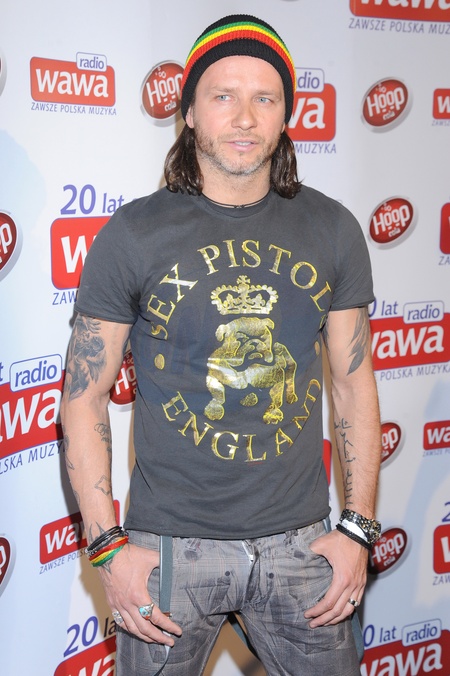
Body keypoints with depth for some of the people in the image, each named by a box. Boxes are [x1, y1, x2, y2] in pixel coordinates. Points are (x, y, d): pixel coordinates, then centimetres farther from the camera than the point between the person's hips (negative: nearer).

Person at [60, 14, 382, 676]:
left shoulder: (332, 229, 1)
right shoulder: (131, 235, -6)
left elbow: (354, 386, 5)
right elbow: (84, 398, -4)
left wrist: (358, 529, 1)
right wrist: (107, 545, -9)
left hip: (299, 542, 2)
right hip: (168, 545, -2)